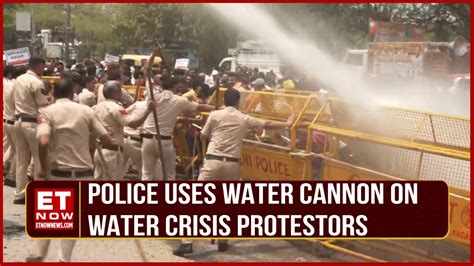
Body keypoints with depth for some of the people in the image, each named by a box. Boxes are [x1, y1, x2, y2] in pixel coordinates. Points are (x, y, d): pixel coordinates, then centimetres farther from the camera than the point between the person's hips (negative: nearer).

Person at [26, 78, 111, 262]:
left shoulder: (47, 112, -5)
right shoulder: (86, 110, 2)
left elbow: (43, 142, -21)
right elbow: (106, 139, 3)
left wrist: (44, 169, -9)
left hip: (58, 173, -1)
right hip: (84, 173, 1)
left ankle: (40, 256, 28)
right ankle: (64, 259, 11)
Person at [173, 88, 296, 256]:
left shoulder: (215, 115, 4)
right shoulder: (244, 119, 8)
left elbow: (203, 137, 12)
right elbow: (267, 125, 20)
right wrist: (287, 124, 33)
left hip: (213, 160, -1)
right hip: (232, 163, 2)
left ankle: (187, 243, -9)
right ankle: (222, 241, 21)